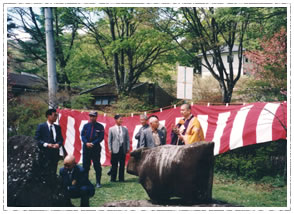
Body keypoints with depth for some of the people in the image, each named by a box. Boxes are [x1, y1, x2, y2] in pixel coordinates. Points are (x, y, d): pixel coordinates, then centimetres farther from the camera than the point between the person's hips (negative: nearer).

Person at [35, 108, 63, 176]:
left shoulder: (57, 127, 14)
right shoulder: (41, 126, -1)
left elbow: (61, 139, 15)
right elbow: (36, 139, -6)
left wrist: (58, 144, -8)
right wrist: (46, 144, -18)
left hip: (55, 153, 5)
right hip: (45, 153, -5)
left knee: (53, 173, 6)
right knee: (45, 173, -5)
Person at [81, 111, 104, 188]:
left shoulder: (100, 127, -1)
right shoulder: (86, 126, 8)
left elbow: (101, 137, -6)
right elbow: (82, 135, 4)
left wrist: (92, 143, -14)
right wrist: (86, 143, -13)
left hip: (96, 148, -3)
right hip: (86, 148, 3)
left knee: (97, 166, -1)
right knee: (85, 165, 6)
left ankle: (98, 182, 7)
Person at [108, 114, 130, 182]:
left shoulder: (125, 129, 9)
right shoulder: (111, 129, 3)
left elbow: (127, 139, 10)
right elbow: (109, 140, 3)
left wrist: (128, 148, 3)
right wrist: (110, 149, -3)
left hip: (123, 149, 2)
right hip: (115, 149, -2)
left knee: (122, 164, 5)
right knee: (114, 165, 1)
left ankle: (121, 178, 14)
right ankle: (113, 178, 10)